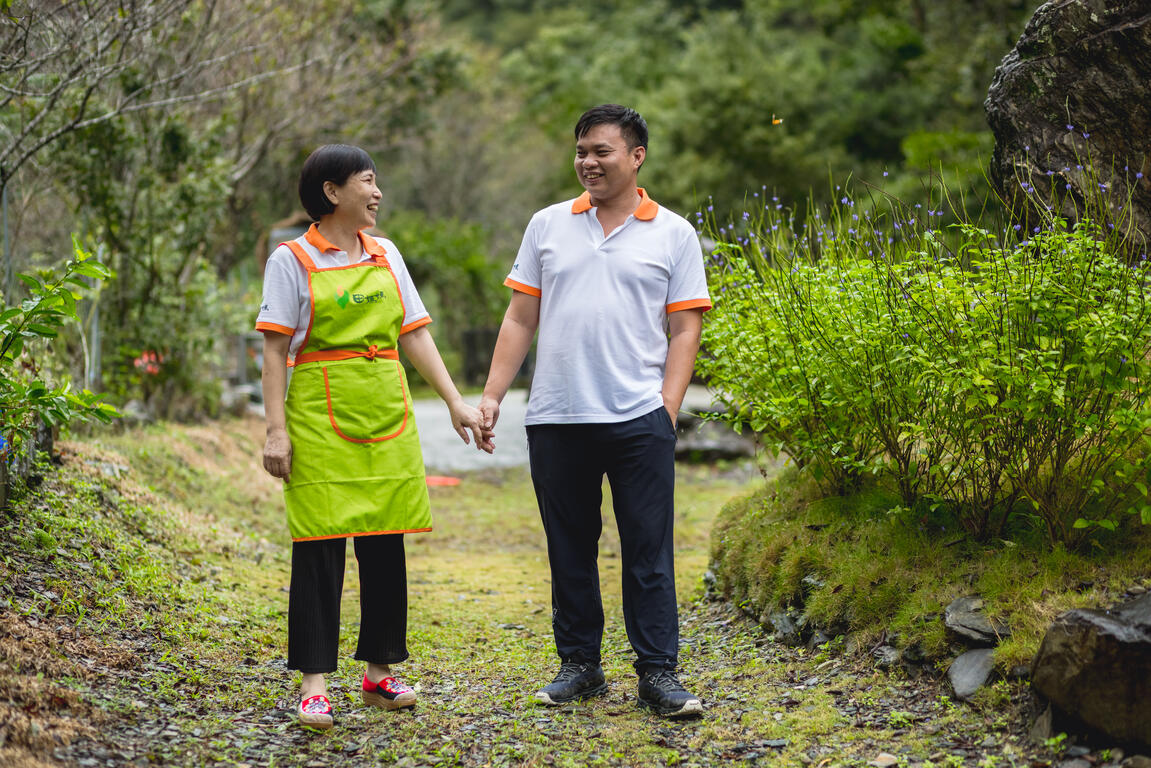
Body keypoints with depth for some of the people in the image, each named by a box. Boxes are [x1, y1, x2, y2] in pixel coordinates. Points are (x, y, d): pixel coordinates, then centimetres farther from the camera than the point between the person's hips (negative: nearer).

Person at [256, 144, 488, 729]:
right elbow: (275, 351, -4)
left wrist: (455, 402, 8)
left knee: (385, 543, 7)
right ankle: (314, 681, 1)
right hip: (321, 418, -5)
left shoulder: (386, 256, 13)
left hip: (387, 417, 5)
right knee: (320, 547, -4)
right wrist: (276, 429, -11)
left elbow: (414, 335, 14)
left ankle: (380, 670, 18)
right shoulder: (293, 260, -1)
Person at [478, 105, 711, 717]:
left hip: (638, 418, -2)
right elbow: (520, 318, 12)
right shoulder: (547, 225, 11)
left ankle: (658, 673, 6)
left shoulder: (673, 234, 6)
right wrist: (492, 394, 5)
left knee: (649, 552, -1)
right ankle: (579, 665, 20)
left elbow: (684, 329, 3)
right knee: (569, 550, 9)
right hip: (555, 417, 2)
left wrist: (668, 409, -6)